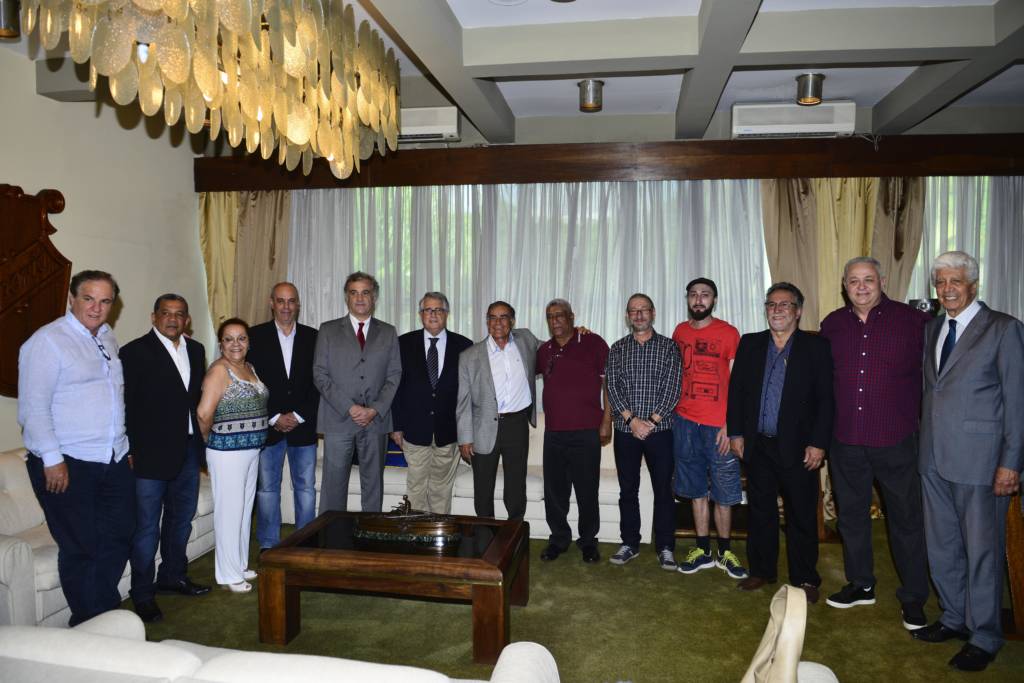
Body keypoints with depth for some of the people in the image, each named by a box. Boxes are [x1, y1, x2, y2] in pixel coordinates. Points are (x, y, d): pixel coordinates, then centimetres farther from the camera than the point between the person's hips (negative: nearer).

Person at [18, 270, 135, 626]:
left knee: (119, 537, 14)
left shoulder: (108, 339, 12)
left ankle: (107, 611, 33)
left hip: (114, 462, 7)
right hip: (68, 464, -7)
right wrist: (52, 459, -18)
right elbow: (33, 406, -14)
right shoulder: (48, 340, -10)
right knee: (80, 548, 4)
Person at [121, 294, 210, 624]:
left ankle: (173, 575, 35)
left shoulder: (196, 350, 10)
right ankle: (143, 594, 15)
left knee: (182, 518, 18)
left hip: (188, 450, 6)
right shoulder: (135, 352, -8)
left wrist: (200, 441, 9)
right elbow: (125, 405, -10)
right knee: (147, 526, 2)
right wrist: (130, 451, -13)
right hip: (151, 453, -6)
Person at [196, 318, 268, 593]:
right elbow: (204, 413, -22)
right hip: (227, 451, -8)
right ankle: (229, 574, 14)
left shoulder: (249, 367, 9)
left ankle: (240, 565, 31)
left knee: (245, 509, 17)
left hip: (252, 449, 8)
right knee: (229, 511, 2)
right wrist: (211, 439, -8)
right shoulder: (219, 370, -15)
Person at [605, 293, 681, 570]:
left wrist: (652, 421, -13)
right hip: (625, 430, 2)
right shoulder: (617, 348, 7)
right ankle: (630, 543, 21)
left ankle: (665, 547, 15)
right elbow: (612, 387, -1)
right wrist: (632, 419, -13)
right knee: (628, 490, 9)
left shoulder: (669, 346, 2)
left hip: (659, 430, -2)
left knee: (663, 490, 3)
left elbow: (672, 388, -5)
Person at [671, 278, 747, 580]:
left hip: (718, 424, -3)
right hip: (685, 422, 3)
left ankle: (725, 552, 19)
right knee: (696, 490, 10)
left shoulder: (728, 333, -3)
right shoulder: (680, 331, 9)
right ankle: (703, 551, 21)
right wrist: (670, 412, 8)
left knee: (723, 493, 4)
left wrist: (730, 425, -12)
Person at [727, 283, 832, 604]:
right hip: (757, 446, 3)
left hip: (797, 447, -3)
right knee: (760, 511, 13)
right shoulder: (750, 344, 8)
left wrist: (818, 443, -10)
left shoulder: (816, 346, -1)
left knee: (802, 517, 6)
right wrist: (736, 433, 3)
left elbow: (825, 398, -5)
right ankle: (761, 570, 27)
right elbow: (736, 390, 8)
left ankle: (804, 578, 21)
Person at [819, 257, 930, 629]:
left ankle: (913, 598, 23)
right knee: (851, 515, 15)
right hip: (846, 440, 3)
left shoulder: (913, 320, -6)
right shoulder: (832, 324, 4)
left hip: (896, 440, -3)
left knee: (906, 518, 7)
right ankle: (861, 585, 33)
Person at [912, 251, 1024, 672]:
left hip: (979, 459, -6)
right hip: (934, 458, 6)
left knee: (982, 550, 5)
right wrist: (922, 444, 7)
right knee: (941, 546, 16)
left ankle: (984, 637, 21)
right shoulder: (931, 328, 12)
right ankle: (954, 618, 33)